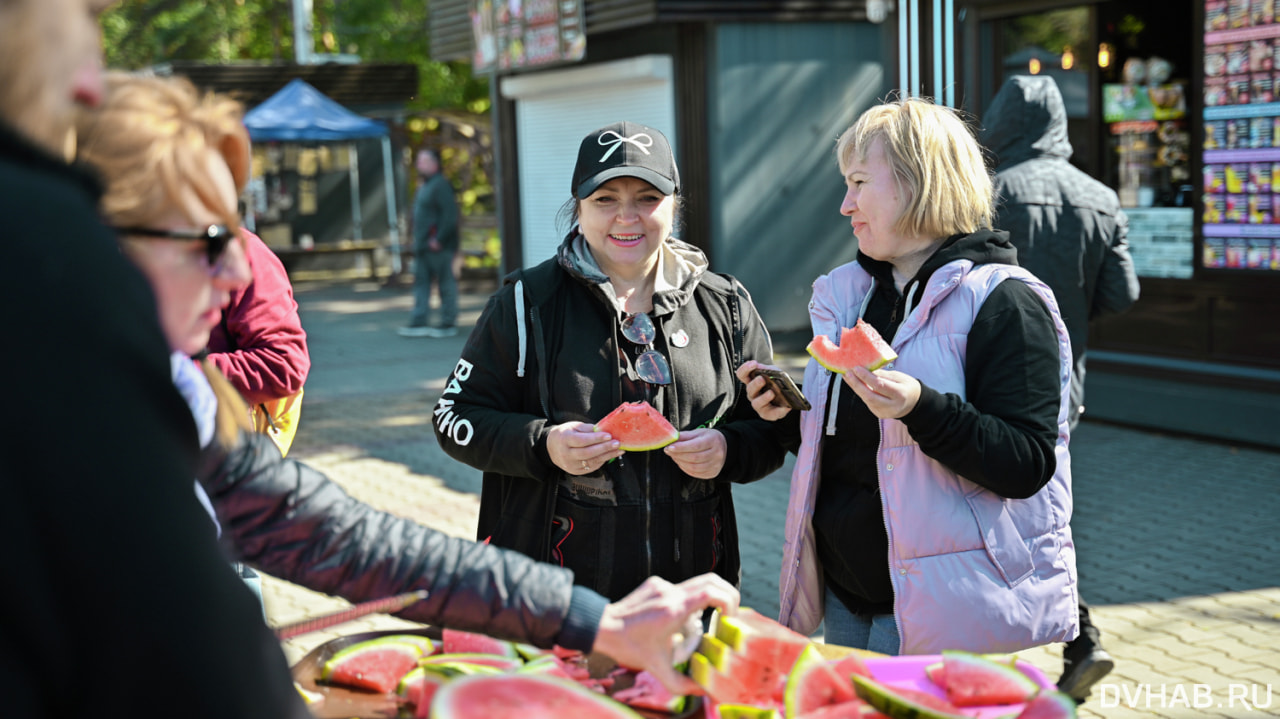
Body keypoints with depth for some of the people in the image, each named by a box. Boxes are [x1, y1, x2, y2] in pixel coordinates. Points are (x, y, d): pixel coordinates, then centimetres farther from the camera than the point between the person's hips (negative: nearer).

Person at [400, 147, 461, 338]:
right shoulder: (423, 186, 17)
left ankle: (448, 323, 5)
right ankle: (419, 322, 12)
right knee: (421, 283, 9)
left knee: (446, 284, -1)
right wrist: (419, 241, 16)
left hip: (439, 246, -10)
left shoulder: (441, 185, -14)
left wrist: (439, 240, -22)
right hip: (423, 247, 10)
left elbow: (450, 215, -21)